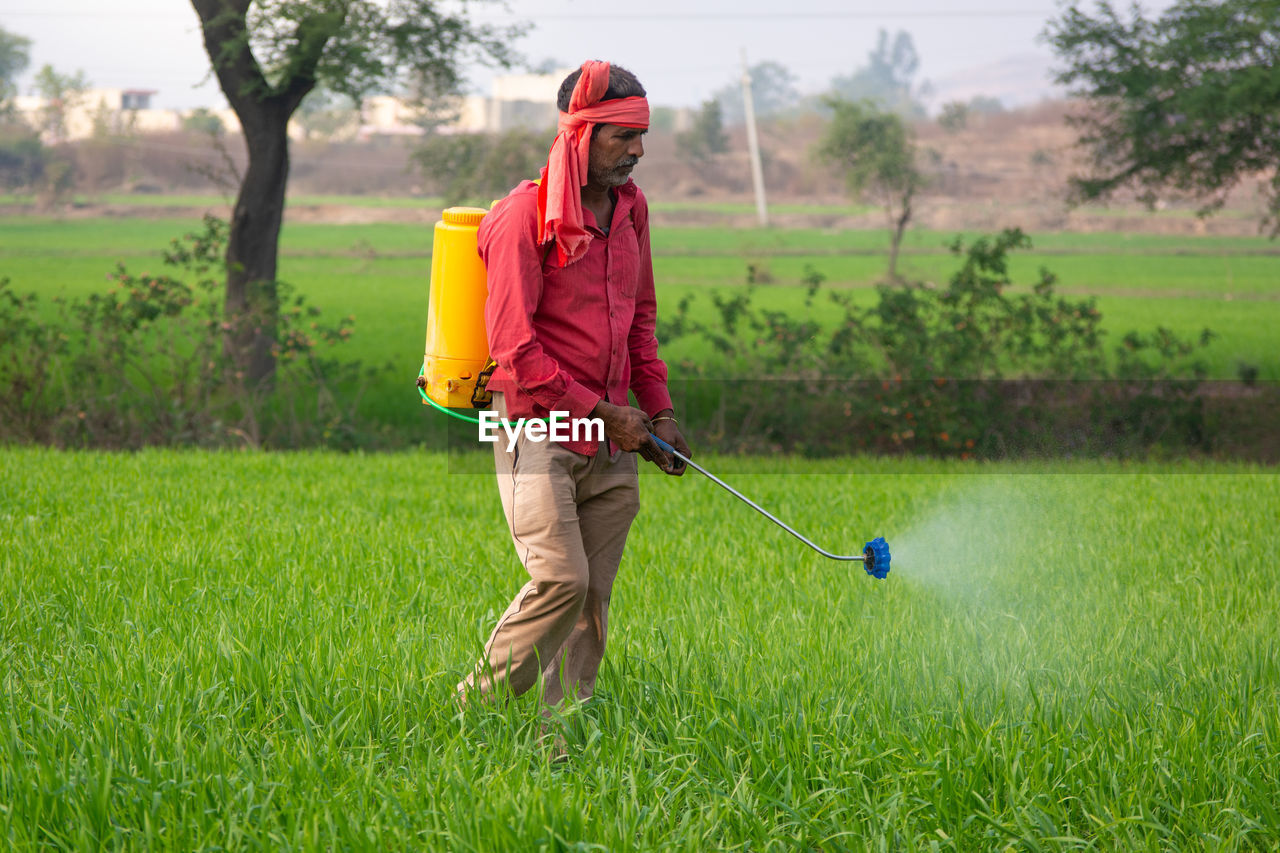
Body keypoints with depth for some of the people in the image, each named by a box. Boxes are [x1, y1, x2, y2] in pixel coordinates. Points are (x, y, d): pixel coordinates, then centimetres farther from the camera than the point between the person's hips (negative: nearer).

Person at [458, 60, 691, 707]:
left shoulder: (630, 208, 11)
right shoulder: (524, 217, -12)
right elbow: (514, 350, -15)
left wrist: (658, 411, 12)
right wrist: (603, 412, -13)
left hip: (609, 436, 7)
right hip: (539, 423, -7)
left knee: (594, 595, 3)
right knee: (561, 580, -17)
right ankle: (476, 709, -1)